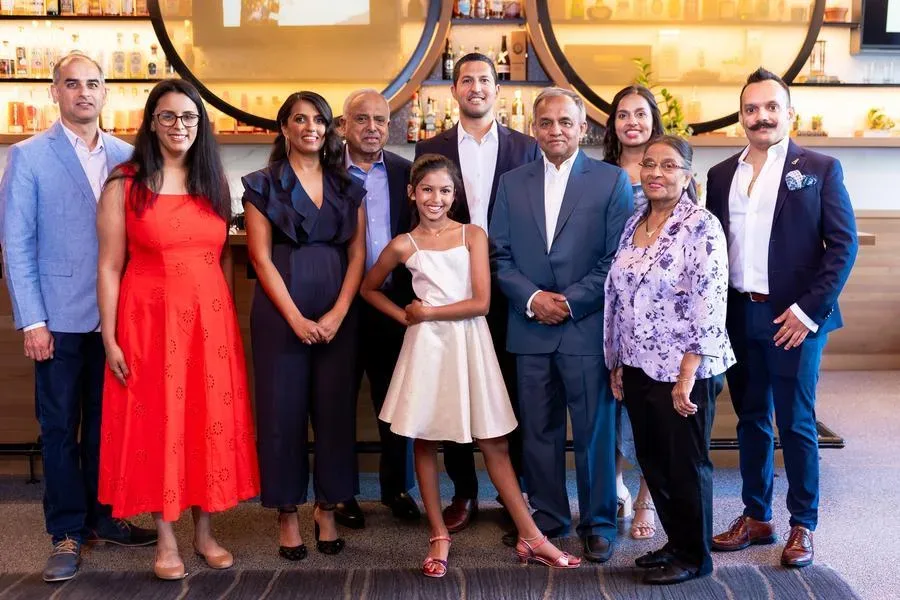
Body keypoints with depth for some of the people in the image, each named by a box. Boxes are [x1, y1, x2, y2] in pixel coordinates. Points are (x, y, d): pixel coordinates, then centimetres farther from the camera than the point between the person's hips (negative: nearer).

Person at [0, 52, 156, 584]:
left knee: (107, 424, 12)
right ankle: (68, 533, 18)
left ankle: (103, 517, 26)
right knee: (60, 429, 6)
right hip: (60, 319, -3)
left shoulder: (126, 156, 6)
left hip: (117, 316, 3)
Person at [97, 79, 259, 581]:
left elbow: (225, 257, 11)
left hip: (210, 320, 3)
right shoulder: (124, 185, -2)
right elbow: (110, 267, -4)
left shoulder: (215, 183, 9)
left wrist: (229, 320, 6)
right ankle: (166, 539, 18)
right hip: (150, 320, -3)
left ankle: (205, 532, 22)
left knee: (210, 421, 7)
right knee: (156, 422, 4)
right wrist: (109, 339, -8)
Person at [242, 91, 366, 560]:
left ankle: (327, 508, 18)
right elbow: (261, 258, -4)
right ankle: (287, 513, 14)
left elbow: (357, 254, 5)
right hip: (280, 312, -2)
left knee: (336, 410, 4)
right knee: (283, 411, 2)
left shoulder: (347, 187, 11)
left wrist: (337, 314, -8)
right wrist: (296, 318, -11)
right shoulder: (263, 185, 3)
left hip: (338, 314, 3)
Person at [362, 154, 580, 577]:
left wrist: (427, 312, -4)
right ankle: (439, 537, 19)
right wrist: (405, 316, 5)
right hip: (427, 346, 0)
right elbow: (368, 289, 17)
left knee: (494, 444, 3)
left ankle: (530, 537, 9)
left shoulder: (473, 235, 2)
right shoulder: (404, 245, 3)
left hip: (470, 343, 0)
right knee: (424, 442, 6)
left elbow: (481, 302, -6)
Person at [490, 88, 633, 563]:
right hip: (531, 328, 3)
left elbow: (618, 258, -4)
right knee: (538, 430, 10)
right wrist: (532, 298, -8)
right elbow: (499, 254, 8)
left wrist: (570, 301, -11)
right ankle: (547, 516, 25)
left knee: (594, 431, 4)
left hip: (588, 327, -3)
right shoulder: (512, 184, 11)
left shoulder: (612, 180, 2)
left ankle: (598, 522, 19)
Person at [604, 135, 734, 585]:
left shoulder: (702, 227, -11)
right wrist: (618, 364, 12)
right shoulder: (633, 225, 9)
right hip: (638, 368, 7)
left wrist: (688, 374, -19)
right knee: (652, 462, 15)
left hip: (684, 371, -6)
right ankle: (676, 542, 33)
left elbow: (710, 304, -17)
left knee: (686, 465, 7)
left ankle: (694, 556, 24)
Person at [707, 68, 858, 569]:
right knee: (751, 420, 13)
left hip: (793, 318, -4)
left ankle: (803, 526, 17)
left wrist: (809, 308, -13)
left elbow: (844, 244, -6)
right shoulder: (722, 175, 11)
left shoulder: (820, 169, -1)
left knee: (797, 424, 3)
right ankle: (757, 518, 25)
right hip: (738, 317, 4)